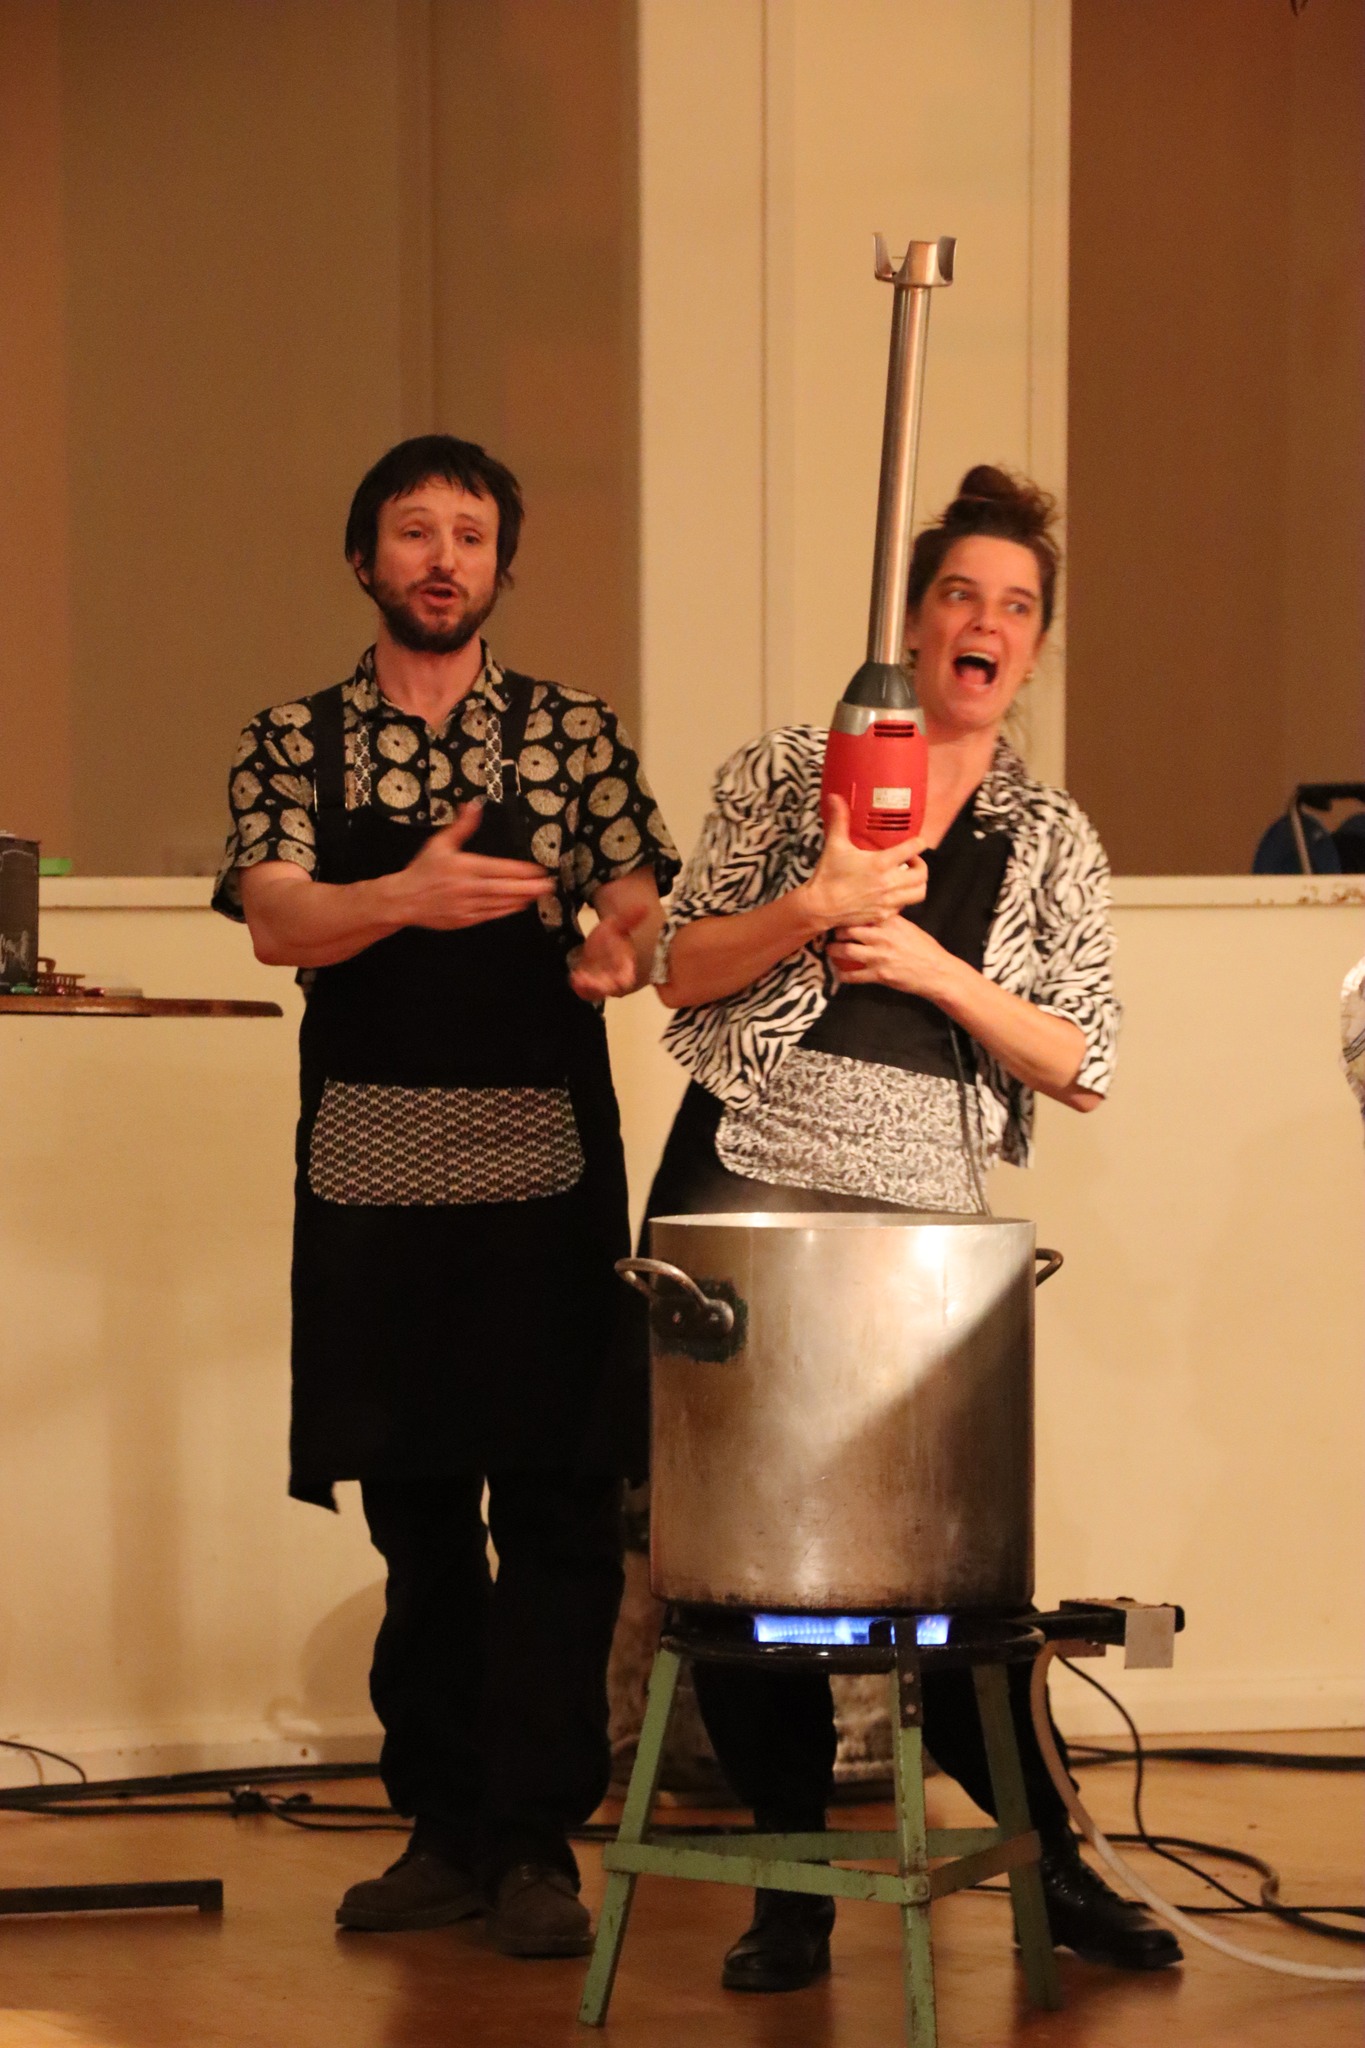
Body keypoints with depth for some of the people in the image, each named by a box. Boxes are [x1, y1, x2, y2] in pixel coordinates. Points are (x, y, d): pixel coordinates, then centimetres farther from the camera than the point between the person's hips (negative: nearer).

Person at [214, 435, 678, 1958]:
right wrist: (410, 896, -27)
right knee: (417, 1515, 7)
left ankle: (536, 1842, -1)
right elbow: (278, 923, -7)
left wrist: (620, 949, -22)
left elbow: (639, 904, 2)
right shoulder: (294, 743, 8)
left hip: (545, 1162, -1)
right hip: (373, 1169, 1)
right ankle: (443, 1829, 16)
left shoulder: (575, 734, 7)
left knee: (556, 1509, -5)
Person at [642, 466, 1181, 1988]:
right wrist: (811, 906, -13)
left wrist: (932, 967, -8)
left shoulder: (1051, 844, 12)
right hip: (747, 1183, 0)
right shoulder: (785, 775, 9)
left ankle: (1054, 1865, 11)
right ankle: (794, 1882, 7)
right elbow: (683, 971, 5)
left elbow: (1079, 1066, 5)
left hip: (923, 1217, 0)